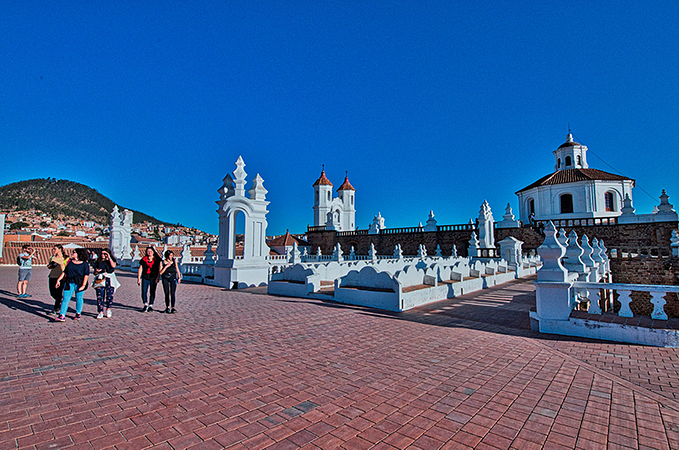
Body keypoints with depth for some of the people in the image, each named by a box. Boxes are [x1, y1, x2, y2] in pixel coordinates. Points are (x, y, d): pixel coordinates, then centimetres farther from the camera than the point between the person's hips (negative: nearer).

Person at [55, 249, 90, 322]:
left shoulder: (85, 264, -3)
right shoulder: (70, 262, 12)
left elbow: (86, 275, -7)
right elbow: (64, 272, 15)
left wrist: (83, 285, -13)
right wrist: (59, 280, 5)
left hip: (79, 284, -4)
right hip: (69, 283, 4)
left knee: (79, 299, 5)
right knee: (65, 298, -3)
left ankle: (78, 314, 20)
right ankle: (62, 316, -5)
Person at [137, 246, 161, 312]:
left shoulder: (157, 259, 3)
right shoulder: (144, 259, 6)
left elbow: (159, 269, 1)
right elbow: (140, 269, 7)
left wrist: (158, 278, -7)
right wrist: (138, 278, 2)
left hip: (153, 278, -1)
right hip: (145, 278, 1)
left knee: (152, 292, 4)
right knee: (144, 292, -6)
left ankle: (150, 306, 14)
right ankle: (145, 305, 4)